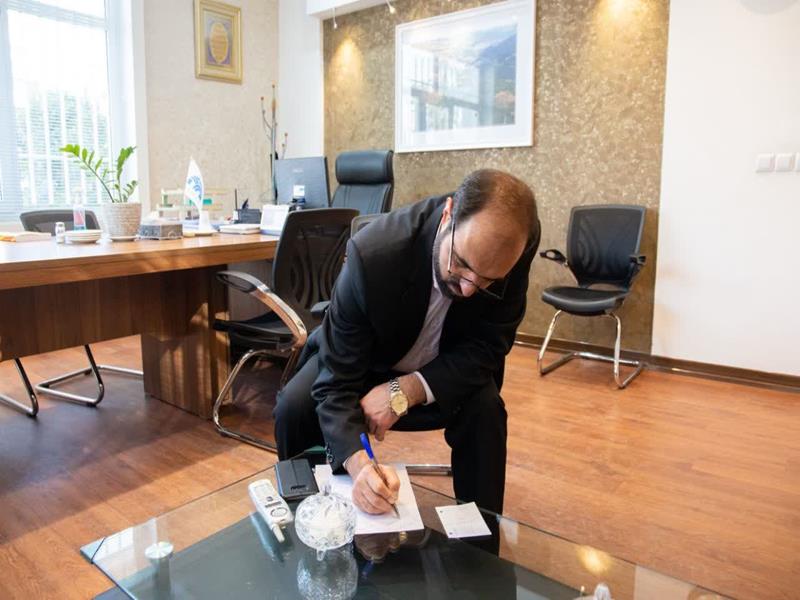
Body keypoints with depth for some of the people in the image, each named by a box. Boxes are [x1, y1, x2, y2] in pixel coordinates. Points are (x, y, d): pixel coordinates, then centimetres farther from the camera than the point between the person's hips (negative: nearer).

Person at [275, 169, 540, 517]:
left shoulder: (513, 247, -29)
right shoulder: (372, 253, -37)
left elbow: (487, 347, -19)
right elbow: (337, 384, -33)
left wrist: (405, 392, -31)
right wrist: (358, 463, -51)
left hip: (447, 368, 2)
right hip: (363, 359, -1)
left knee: (486, 407, -27)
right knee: (295, 407, -24)